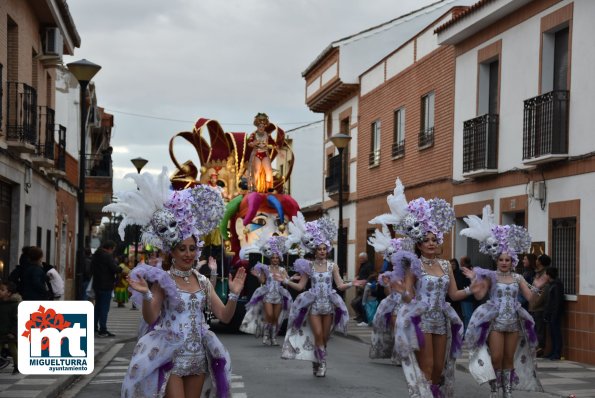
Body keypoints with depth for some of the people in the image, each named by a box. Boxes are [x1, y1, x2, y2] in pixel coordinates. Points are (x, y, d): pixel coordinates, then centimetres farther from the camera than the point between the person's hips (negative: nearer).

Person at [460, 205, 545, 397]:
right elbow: (479, 295, -12)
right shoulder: (490, 276, -3)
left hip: (514, 323, 3)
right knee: (496, 358, -4)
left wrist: (537, 287, -14)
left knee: (509, 358, 9)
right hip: (496, 323, -3)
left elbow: (530, 297, 3)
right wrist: (475, 280, -25)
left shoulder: (518, 278, 6)